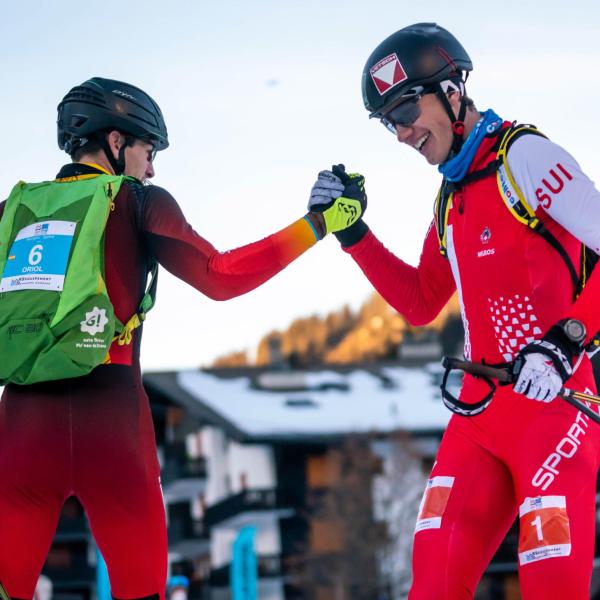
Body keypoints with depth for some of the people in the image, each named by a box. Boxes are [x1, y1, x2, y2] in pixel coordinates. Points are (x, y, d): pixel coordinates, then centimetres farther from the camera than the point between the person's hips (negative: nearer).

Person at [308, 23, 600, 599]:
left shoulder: (523, 155, -8)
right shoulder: (452, 197, 18)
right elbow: (419, 304, 26)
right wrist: (352, 233, 16)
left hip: (552, 402, -8)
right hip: (480, 412, 8)